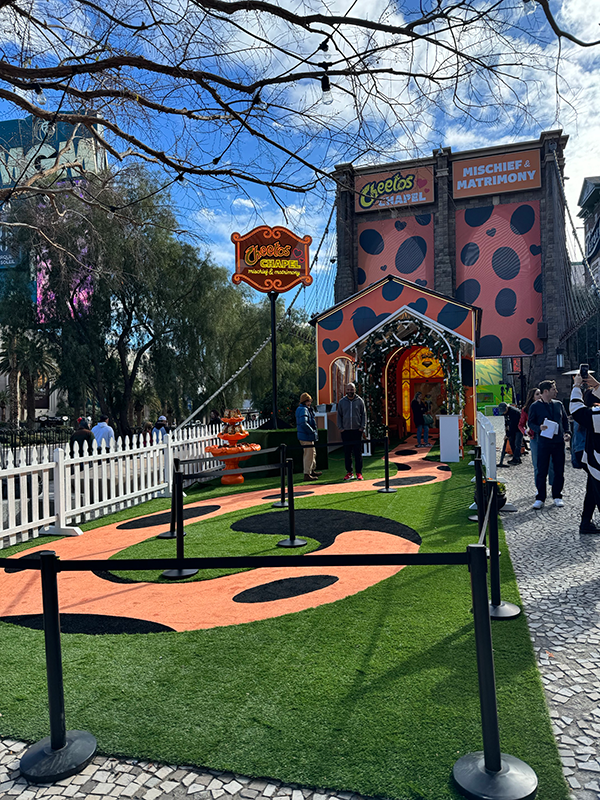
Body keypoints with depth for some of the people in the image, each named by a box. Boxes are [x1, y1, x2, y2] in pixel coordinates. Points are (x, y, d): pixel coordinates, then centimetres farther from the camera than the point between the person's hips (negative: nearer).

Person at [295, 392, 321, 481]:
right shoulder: (303, 410, -19)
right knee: (309, 454, -3)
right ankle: (307, 474, 3)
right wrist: (313, 431, -24)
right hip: (307, 437, -11)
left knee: (313, 453, 22)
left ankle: (312, 470, 35)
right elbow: (303, 423, -31)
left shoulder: (300, 409, 15)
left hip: (303, 435, 11)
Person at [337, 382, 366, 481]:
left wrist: (362, 427, -3)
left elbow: (364, 415, 7)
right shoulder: (341, 402, 7)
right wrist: (340, 427, 1)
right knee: (347, 453, 4)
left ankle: (359, 473, 7)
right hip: (345, 431, 1)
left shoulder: (360, 401, 4)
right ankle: (349, 472, 13)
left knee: (358, 453, 0)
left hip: (357, 430, -1)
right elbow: (339, 416, 11)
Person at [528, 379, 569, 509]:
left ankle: (557, 496, 21)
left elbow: (565, 420, 18)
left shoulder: (558, 404, 11)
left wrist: (566, 432, 3)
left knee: (559, 470, 7)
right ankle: (540, 498, 9)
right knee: (542, 471, -1)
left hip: (559, 442, 4)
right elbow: (531, 423, 0)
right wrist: (539, 428, -19)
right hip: (543, 442, -4)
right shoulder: (535, 406, -2)